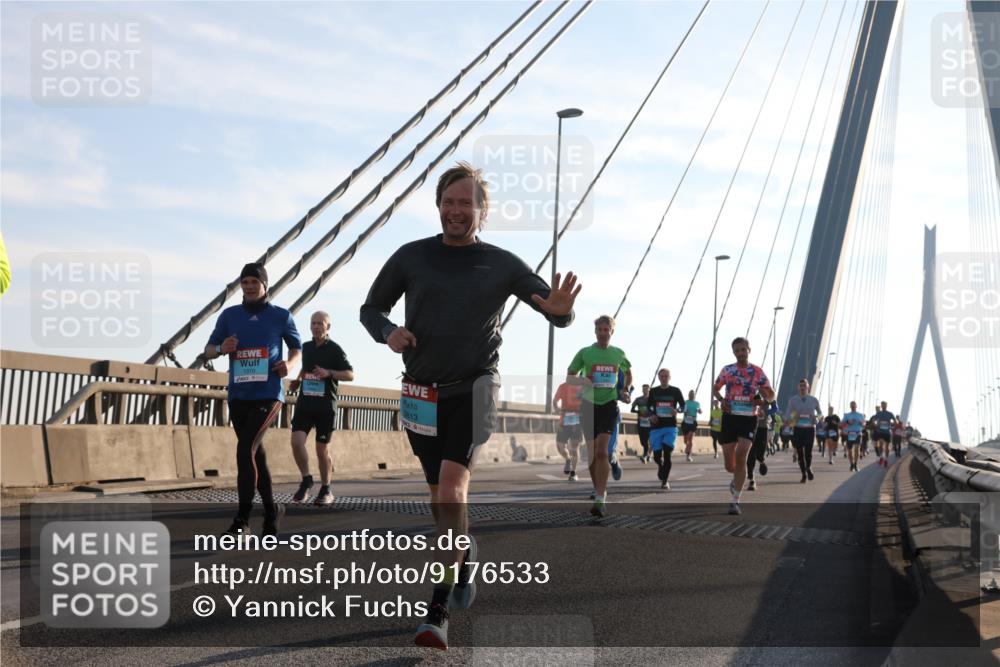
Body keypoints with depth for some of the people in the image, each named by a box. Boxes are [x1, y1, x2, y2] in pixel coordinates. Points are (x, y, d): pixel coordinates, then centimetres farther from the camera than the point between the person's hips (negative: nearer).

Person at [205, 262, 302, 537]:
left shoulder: (281, 316, 2)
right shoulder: (229, 315, 8)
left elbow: (297, 348, 14)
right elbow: (208, 351, 12)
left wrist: (289, 365, -8)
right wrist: (221, 349, -11)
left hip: (268, 394, -4)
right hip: (238, 396, 4)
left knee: (246, 449, -18)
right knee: (255, 453, 11)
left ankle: (243, 517, -12)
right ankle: (270, 511, 24)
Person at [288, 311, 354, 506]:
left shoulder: (335, 349, -3)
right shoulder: (306, 347, 12)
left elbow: (350, 374, -6)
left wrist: (329, 373, -21)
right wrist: (297, 381, 13)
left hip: (325, 406, -4)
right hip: (304, 403, 4)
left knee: (322, 449, 1)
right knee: (296, 442, -13)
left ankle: (325, 491, 16)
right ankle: (306, 480, 7)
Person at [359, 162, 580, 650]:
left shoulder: (502, 265, 2)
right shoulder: (412, 257, 5)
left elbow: (555, 312, 7)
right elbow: (371, 308, 13)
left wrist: (562, 310, -18)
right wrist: (387, 332, -9)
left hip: (473, 389, -3)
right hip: (421, 393, 3)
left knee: (452, 486, -21)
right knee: (441, 495, 12)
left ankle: (437, 611, -19)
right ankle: (465, 555, 44)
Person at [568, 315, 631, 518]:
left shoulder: (619, 354, 7)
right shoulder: (584, 353, 2)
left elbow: (628, 373, 26)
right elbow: (569, 377, 6)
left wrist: (625, 391, 10)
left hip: (610, 405, -1)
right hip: (589, 405, 1)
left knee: (601, 452, -16)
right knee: (592, 454, 7)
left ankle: (600, 500, -21)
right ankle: (598, 491, 24)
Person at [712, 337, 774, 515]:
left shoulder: (758, 372, 1)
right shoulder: (727, 370, 5)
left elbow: (771, 394, 6)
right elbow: (715, 388, 17)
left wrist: (764, 399, -17)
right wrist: (721, 400, -4)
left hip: (749, 419, -2)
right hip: (729, 418, 2)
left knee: (741, 458, -16)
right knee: (729, 464, 4)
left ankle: (735, 500, -12)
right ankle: (737, 479, 40)